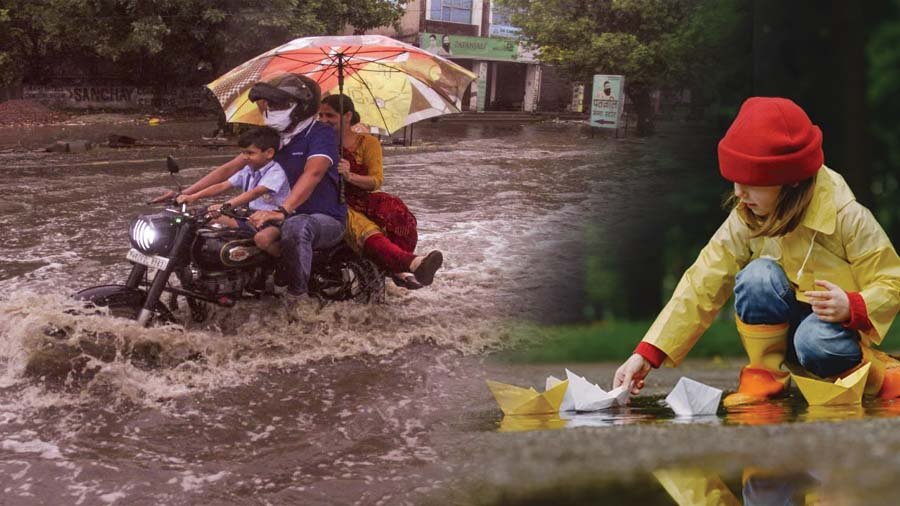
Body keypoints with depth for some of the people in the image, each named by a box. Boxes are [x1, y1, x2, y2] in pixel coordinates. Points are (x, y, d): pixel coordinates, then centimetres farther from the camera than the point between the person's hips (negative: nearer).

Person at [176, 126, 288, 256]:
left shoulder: (275, 173, -17)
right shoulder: (248, 171, 9)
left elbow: (255, 193, -32)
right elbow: (222, 186, 2)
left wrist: (226, 205, -44)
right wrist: (193, 197, -10)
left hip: (275, 222, -8)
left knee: (262, 238, -41)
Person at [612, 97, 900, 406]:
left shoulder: (848, 218, -20)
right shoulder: (745, 219, -11)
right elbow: (702, 287, -13)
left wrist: (852, 307, -36)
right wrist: (646, 355, -21)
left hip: (835, 326, -2)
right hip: (781, 328, 2)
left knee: (815, 342, -38)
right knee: (758, 275, -28)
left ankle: (875, 372, -5)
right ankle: (765, 375, -12)